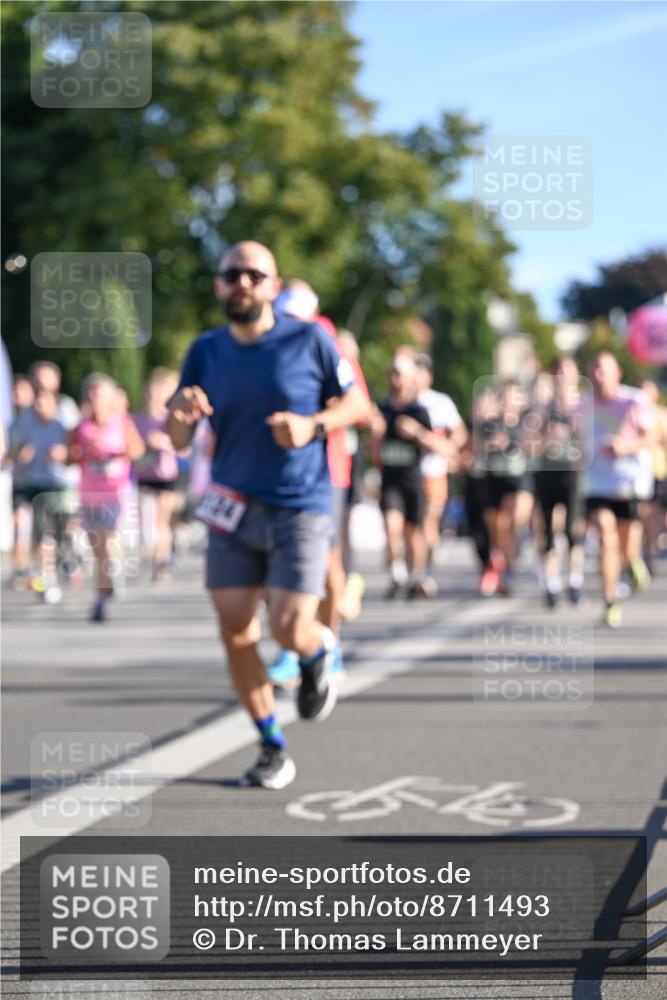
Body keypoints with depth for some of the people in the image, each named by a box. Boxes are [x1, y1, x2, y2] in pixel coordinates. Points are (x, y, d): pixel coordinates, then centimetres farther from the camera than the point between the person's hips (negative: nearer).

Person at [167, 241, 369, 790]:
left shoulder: (309, 341, -4)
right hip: (233, 511, 3)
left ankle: (320, 651, 25)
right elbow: (179, 441, 5)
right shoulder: (206, 351, 4)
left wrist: (313, 425, -15)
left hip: (300, 508, -3)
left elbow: (357, 403, 5)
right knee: (236, 633, -2)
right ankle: (273, 749, 14)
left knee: (290, 630, -13)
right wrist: (180, 415, -20)